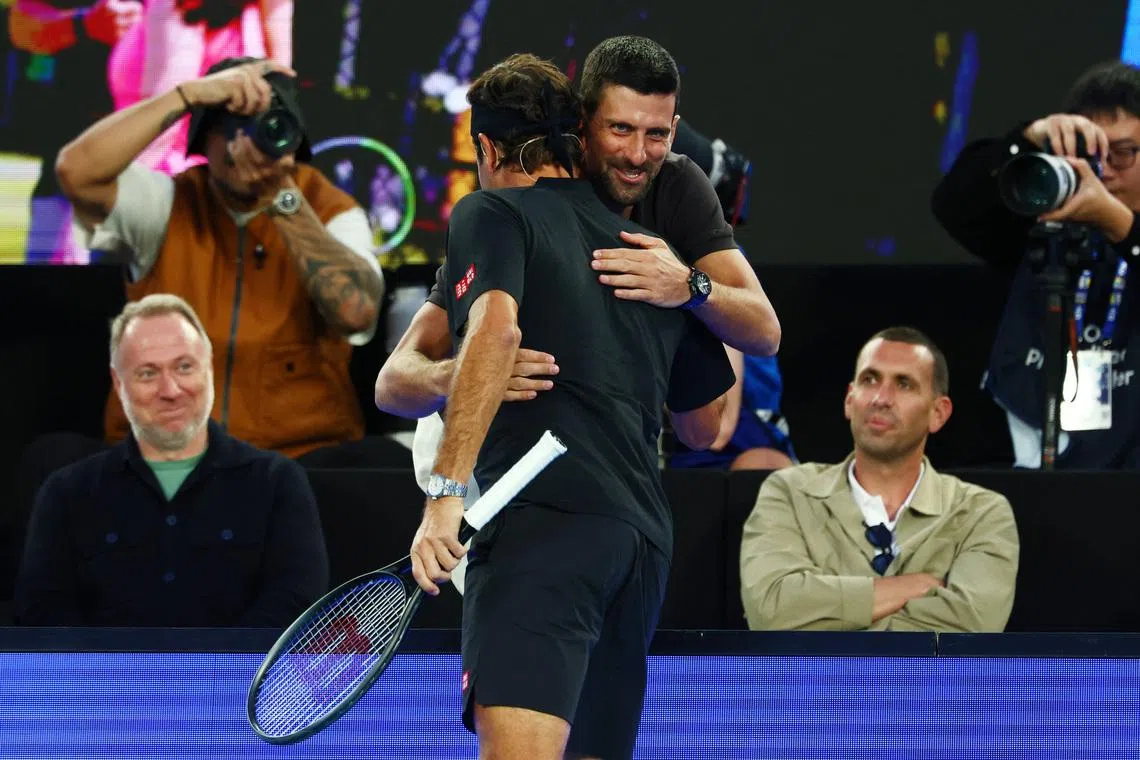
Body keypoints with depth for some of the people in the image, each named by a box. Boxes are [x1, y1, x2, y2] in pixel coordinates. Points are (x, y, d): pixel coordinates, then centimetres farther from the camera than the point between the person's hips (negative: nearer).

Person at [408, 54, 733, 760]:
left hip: (545, 516, -7)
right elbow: (707, 425, 32)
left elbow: (495, 329, -14)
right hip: (644, 536, 7)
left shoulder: (491, 212, 7)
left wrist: (445, 492, -17)